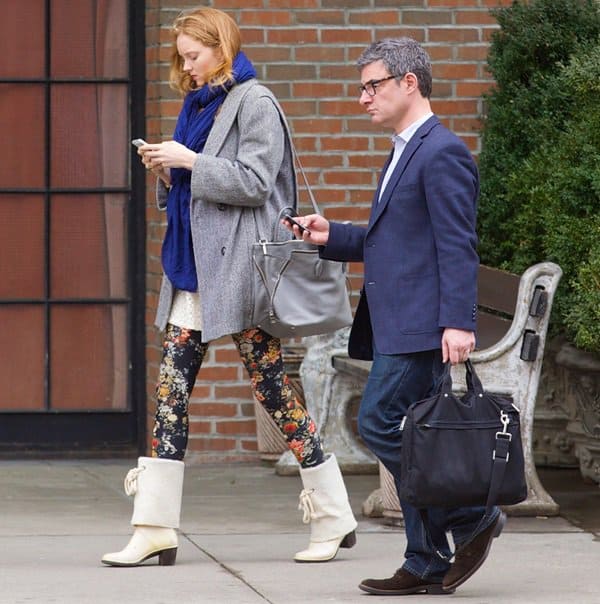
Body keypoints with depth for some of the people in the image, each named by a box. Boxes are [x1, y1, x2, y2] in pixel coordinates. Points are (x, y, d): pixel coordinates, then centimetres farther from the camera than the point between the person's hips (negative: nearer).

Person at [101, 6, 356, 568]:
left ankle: (333, 517, 8)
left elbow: (253, 183, -16)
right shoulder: (199, 104, 16)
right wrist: (165, 171, 2)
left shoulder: (254, 103, -8)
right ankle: (154, 529, 2)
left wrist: (189, 162, -17)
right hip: (194, 267, 8)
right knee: (169, 391, 2)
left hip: (239, 268, -8)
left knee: (272, 388, -3)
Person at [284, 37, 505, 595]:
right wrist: (331, 237, 14)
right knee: (408, 439, 8)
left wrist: (459, 322, -23)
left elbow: (458, 245, -17)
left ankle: (472, 517, -4)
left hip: (422, 324, -10)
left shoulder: (442, 152, -10)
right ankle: (427, 565, 11)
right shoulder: (406, 152, 21)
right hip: (397, 324, 10)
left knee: (379, 424, -14)